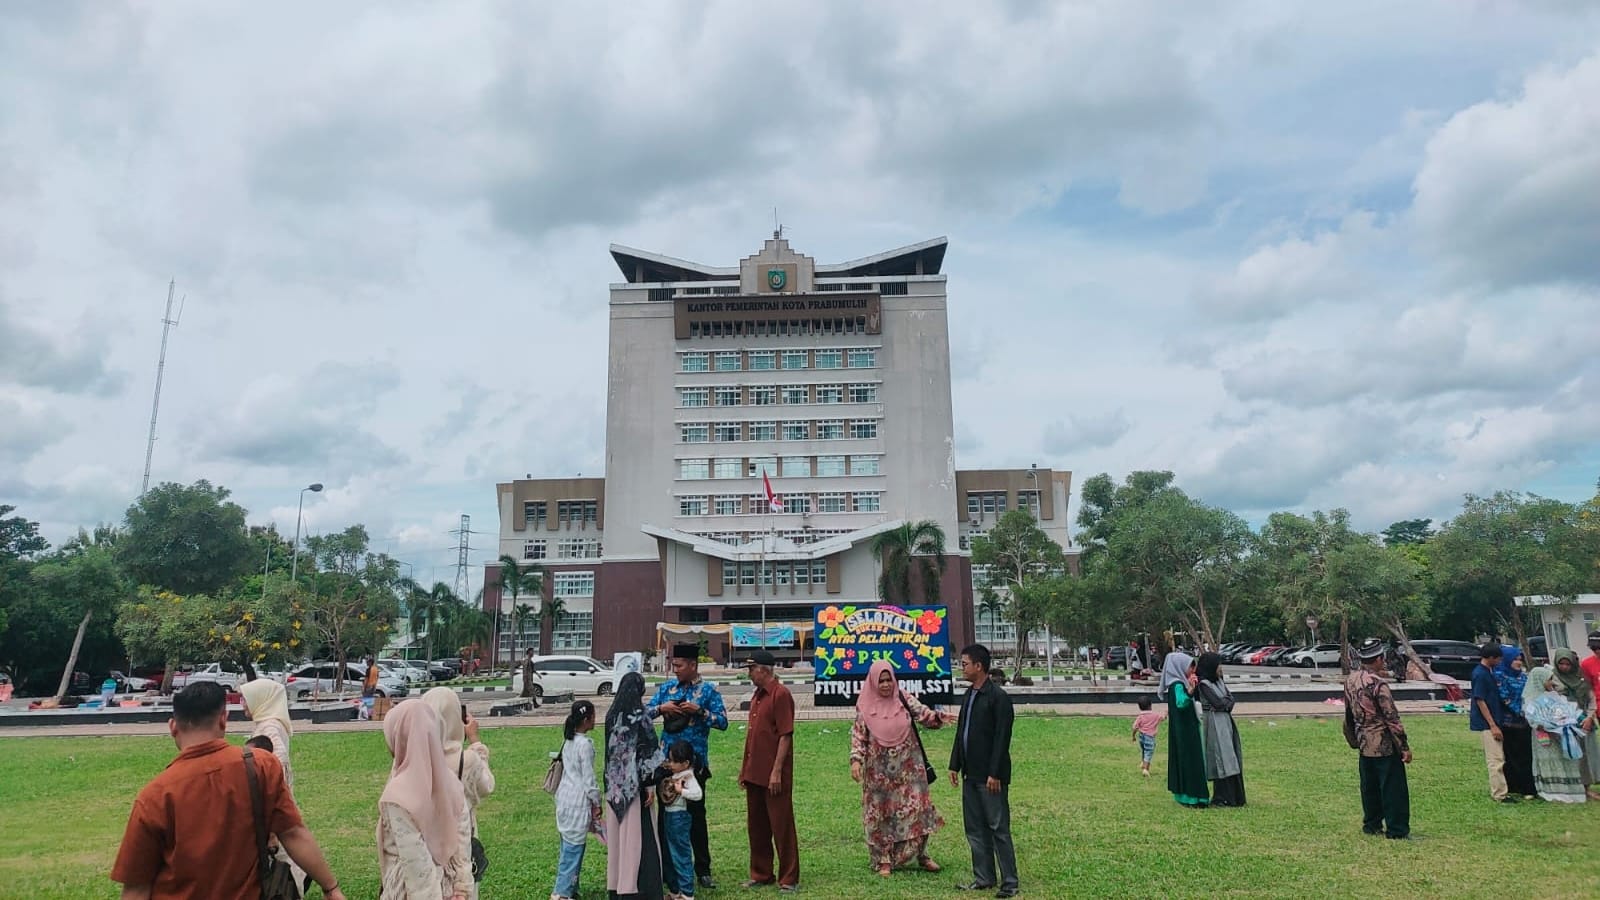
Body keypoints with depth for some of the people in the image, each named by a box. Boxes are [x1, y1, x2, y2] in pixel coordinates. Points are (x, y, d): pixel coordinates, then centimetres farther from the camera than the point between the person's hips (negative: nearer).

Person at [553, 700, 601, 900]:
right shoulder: (585, 744, -17)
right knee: (574, 846, -2)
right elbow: (588, 777, -15)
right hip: (578, 801, -9)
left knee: (569, 845, 14)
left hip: (565, 797, 9)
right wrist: (596, 803, -5)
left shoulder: (568, 740, 9)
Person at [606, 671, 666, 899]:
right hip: (635, 785, -6)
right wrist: (650, 785, -9)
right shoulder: (639, 717, -14)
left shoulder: (612, 716, 4)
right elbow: (647, 753, -14)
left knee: (618, 833, 13)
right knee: (638, 835, 0)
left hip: (614, 786, 7)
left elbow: (611, 750, 11)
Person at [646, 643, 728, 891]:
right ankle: (666, 869, 20)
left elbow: (723, 722, -9)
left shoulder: (708, 690, -4)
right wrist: (661, 708, -13)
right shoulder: (666, 688, 6)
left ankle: (702, 870, 19)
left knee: (696, 814, 7)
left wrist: (699, 711, -21)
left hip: (695, 762, -3)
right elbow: (644, 713, 6)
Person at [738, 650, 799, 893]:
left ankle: (789, 879, 10)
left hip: (773, 774, -9)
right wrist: (744, 768, 16)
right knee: (756, 825, 15)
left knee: (781, 826, 1)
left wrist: (777, 771, -20)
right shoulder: (757, 695, 13)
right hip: (754, 773, 9)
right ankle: (761, 874, 26)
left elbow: (785, 735, -17)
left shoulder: (780, 694, -13)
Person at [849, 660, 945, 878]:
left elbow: (923, 715, -8)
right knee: (881, 812, 6)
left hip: (908, 766, 1)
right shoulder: (865, 706, -4)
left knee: (916, 806, 2)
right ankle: (883, 860, 18)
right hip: (879, 769, -1)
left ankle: (921, 854, 20)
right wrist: (856, 759, -16)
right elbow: (858, 735, -3)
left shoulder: (904, 699, -2)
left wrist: (937, 717, -30)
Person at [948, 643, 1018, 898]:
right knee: (975, 829, 13)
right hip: (971, 774, 8)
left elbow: (1002, 738, -18)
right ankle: (984, 878, 23)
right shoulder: (969, 696, 12)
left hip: (990, 776, -8)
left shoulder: (998, 697, -14)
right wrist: (955, 765, 13)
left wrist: (995, 774, -20)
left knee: (999, 829, 0)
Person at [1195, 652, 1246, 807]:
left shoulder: (1219, 681, 13)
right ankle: (1221, 798, 1)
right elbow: (1217, 702, -17)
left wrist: (1224, 702, -13)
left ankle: (1232, 796, 14)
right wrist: (1227, 700, 0)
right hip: (1214, 724, -8)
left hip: (1225, 722, 8)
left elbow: (1230, 699, 6)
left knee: (1231, 758, 8)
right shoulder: (1204, 684, -12)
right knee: (1221, 759, -6)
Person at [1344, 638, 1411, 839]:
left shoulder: (1350, 680, 4)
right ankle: (1397, 830, 5)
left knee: (1369, 787, 16)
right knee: (1393, 788, 1)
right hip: (1384, 745, -7)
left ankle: (1371, 825, 24)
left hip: (1364, 743, 7)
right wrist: (1404, 747, -12)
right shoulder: (1378, 684, -20)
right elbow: (1391, 718, -18)